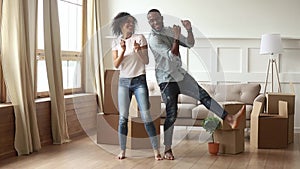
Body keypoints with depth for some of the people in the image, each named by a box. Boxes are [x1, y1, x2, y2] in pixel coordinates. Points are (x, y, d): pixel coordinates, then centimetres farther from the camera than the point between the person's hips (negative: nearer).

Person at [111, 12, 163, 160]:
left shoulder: (139, 38, -1)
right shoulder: (116, 42, 6)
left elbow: (146, 61, -3)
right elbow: (116, 64, -2)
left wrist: (138, 50, -22)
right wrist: (123, 51, -17)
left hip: (139, 81, -2)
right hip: (124, 82, 3)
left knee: (146, 116, -6)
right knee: (123, 117, 3)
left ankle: (156, 150, 0)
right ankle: (122, 150, 12)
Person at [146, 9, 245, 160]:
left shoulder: (170, 30, 5)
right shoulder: (153, 39, -16)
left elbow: (190, 44, 4)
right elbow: (172, 56, -25)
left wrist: (189, 30, -12)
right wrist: (176, 38, -33)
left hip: (180, 74, 6)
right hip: (166, 79, -6)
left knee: (204, 96, -4)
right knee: (171, 115, -5)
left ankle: (230, 119, -5)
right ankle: (167, 149, 6)